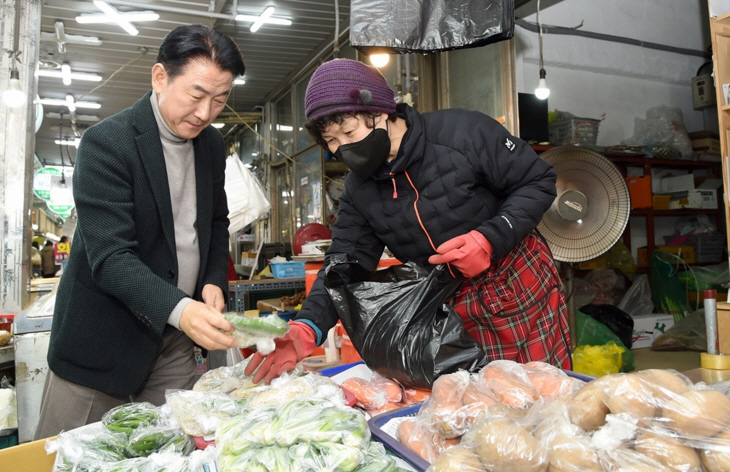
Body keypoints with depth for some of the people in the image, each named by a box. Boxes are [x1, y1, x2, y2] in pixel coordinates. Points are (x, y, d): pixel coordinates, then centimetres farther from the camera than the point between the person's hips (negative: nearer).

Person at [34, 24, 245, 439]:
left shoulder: (212, 144, 3)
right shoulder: (107, 142, -17)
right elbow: (110, 257, -24)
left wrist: (215, 281, -3)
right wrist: (178, 309, -39)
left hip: (174, 341, 6)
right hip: (103, 339, -5)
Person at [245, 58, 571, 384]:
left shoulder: (463, 132, -18)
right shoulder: (359, 189, -3)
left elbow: (539, 181, -11)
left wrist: (491, 239, -26)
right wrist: (307, 327, -25)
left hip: (523, 284, -3)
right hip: (452, 308, 4)